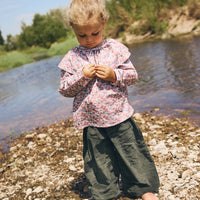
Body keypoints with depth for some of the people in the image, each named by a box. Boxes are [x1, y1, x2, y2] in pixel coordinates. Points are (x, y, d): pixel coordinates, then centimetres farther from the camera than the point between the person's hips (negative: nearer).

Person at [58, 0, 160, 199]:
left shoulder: (115, 48, -2)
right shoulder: (71, 58, -1)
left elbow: (132, 75, 2)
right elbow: (65, 89, -1)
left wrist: (114, 75, -17)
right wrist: (83, 76, -16)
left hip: (119, 115, 0)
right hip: (91, 121, 1)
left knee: (132, 152, 11)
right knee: (99, 160, 12)